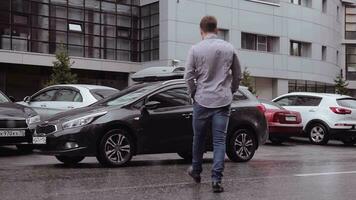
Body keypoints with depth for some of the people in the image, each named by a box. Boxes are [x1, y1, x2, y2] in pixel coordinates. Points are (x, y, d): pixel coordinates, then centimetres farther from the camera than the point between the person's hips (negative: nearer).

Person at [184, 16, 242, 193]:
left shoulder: (196, 49, -4)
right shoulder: (229, 48, 3)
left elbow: (188, 76, -4)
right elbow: (237, 76, 9)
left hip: (202, 100, -1)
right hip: (223, 101, 1)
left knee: (199, 138, 16)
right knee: (219, 141, 1)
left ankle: (196, 170, 32)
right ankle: (216, 179, -6)